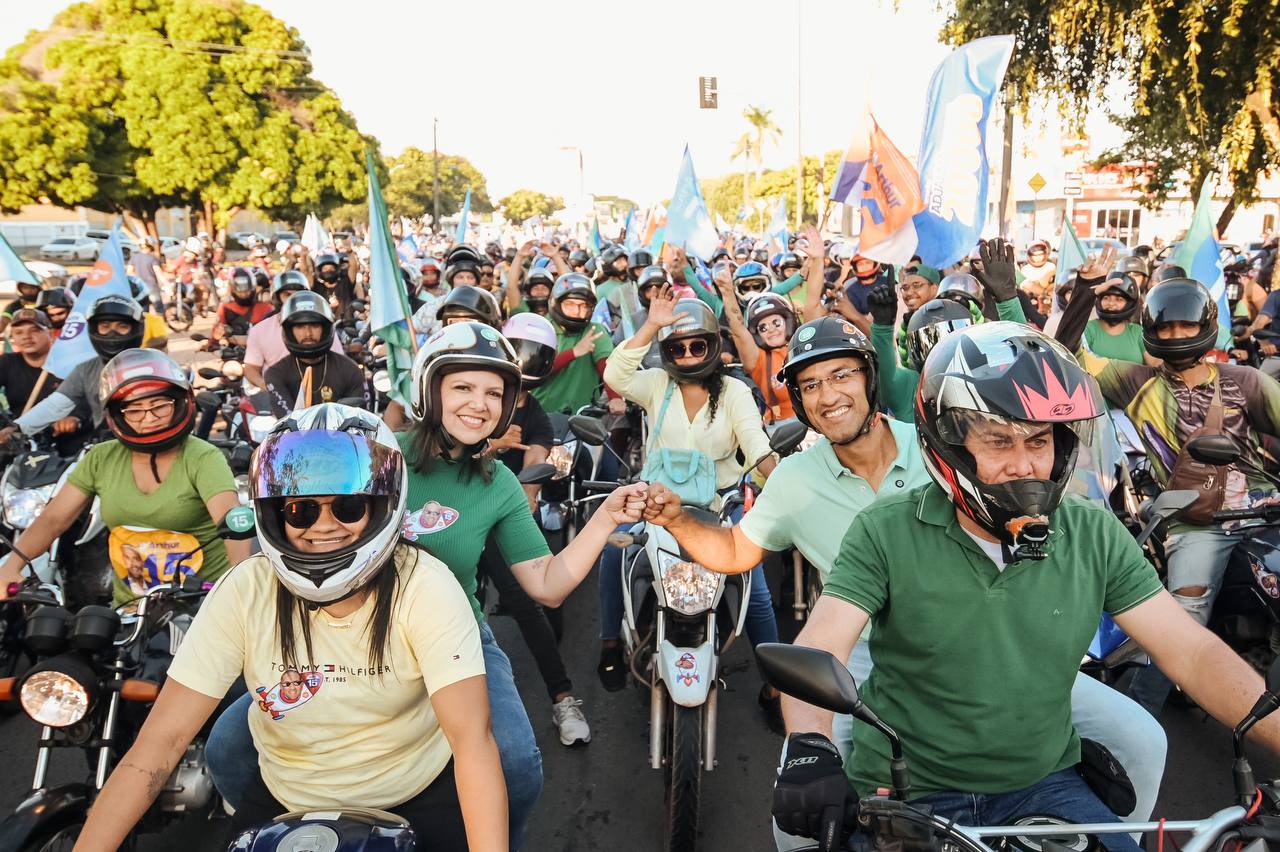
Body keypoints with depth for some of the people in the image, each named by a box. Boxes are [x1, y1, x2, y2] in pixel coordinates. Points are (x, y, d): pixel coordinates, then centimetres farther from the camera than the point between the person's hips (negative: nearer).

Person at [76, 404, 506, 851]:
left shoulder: (425, 588, -24)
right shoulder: (246, 592, -18)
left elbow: (473, 738, -31)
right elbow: (162, 739, -18)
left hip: (421, 793, -2)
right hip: (285, 801, 2)